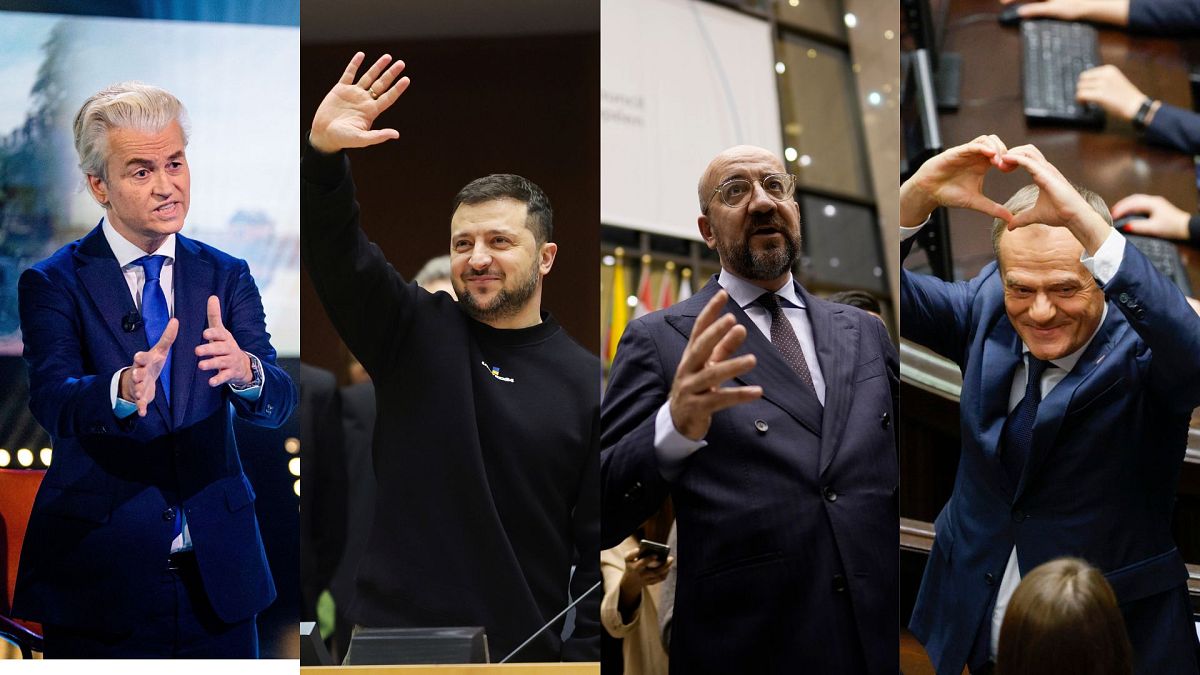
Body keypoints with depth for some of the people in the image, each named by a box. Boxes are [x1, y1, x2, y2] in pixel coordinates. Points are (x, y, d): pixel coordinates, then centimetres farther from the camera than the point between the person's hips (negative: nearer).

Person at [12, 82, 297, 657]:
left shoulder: (226, 278, 7)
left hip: (218, 579, 3)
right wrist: (123, 390, -40)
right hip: (99, 584, -3)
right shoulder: (53, 284, -2)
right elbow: (53, 403, -17)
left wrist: (245, 371, -30)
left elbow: (277, 404, -5)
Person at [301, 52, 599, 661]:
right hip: (393, 635, 1)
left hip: (523, 655, -1)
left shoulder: (584, 383, 2)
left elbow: (599, 548, 0)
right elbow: (334, 251, -8)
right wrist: (323, 154, -26)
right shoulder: (416, 332, 6)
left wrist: (584, 657, -8)